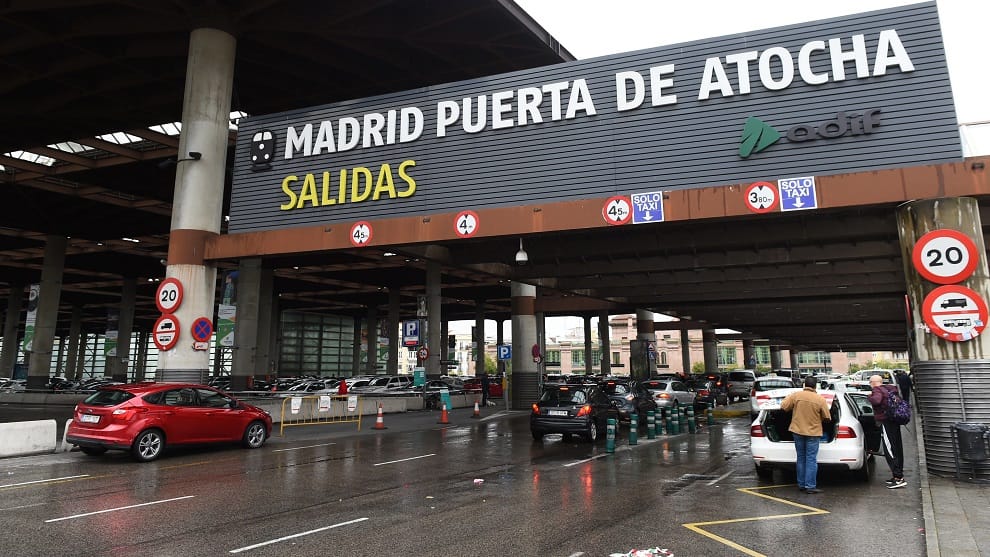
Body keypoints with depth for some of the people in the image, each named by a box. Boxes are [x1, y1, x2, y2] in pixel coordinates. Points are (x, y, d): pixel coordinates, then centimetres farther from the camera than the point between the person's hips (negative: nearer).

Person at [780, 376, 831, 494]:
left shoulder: (795, 395, -8)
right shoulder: (820, 399, -10)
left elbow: (783, 407, -5)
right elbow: (827, 418, -3)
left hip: (798, 431, 2)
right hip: (813, 432, -2)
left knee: (801, 458, 12)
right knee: (811, 459, 2)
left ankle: (801, 485, 17)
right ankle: (810, 486, 0)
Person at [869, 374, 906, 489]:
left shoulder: (877, 390, -11)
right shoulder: (890, 389, 16)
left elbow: (876, 400, -31)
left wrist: (869, 397, -12)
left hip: (886, 422, -10)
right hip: (895, 422, 10)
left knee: (890, 451, -8)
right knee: (897, 449, 15)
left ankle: (898, 477, -10)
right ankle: (898, 475, 24)